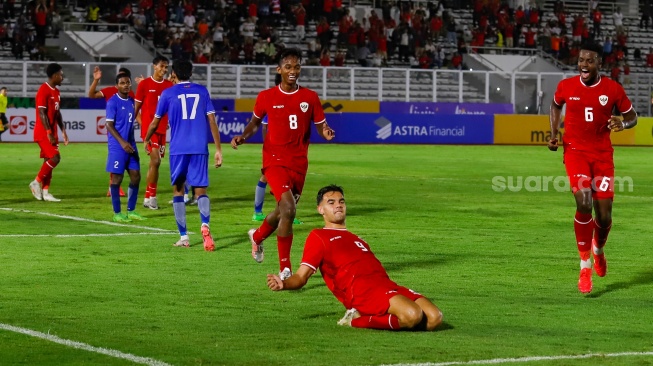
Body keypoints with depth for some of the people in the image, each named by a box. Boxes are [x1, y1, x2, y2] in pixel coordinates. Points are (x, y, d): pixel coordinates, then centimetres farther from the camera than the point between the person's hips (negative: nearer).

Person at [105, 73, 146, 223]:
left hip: (130, 145, 7)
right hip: (117, 146, -7)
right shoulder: (112, 102, -10)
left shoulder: (131, 101, 11)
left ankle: (131, 211, 15)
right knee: (117, 177, -2)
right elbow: (109, 125, -13)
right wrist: (122, 142, -20)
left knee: (136, 176, 5)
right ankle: (117, 213, 4)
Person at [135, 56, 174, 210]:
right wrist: (141, 123, -4)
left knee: (154, 162, 8)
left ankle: (148, 197, 16)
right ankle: (151, 197, -5)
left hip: (162, 128, 5)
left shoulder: (169, 85, 9)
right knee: (155, 160, -13)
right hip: (148, 128, -5)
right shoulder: (144, 84, -3)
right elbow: (136, 108, 2)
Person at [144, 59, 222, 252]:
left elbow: (155, 123, 12)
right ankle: (205, 225, -29)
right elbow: (212, 121, 4)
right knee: (200, 190, 0)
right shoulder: (202, 91, 9)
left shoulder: (168, 94, 5)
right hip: (200, 148, 1)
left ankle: (183, 236, 10)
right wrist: (218, 150, 7)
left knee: (178, 189, 14)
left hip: (178, 149, -1)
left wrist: (146, 140, 31)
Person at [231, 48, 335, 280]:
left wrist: (326, 132, -17)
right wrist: (243, 137, -4)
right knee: (288, 209, -21)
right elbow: (255, 122, 15)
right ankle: (285, 268, -11)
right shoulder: (266, 97, -1)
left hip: (299, 163, 4)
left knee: (283, 211, 15)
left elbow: (321, 126, 6)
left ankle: (257, 236, 50)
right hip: (275, 160, -3)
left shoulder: (310, 97, 3)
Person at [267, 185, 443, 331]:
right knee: (413, 315, -32)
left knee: (434, 317, -15)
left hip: (386, 285, 8)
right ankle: (358, 320, -10)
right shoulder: (318, 237, 13)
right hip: (362, 290, -8)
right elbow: (302, 276, 2)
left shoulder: (355, 238, 34)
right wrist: (283, 284, -19)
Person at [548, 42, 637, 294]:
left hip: (602, 154, 1)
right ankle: (585, 266, -7)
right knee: (584, 203, -21)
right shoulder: (566, 86, -4)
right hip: (575, 151, -1)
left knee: (604, 215, 0)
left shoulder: (613, 89, -6)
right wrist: (554, 133, 4)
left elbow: (632, 116, 6)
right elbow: (556, 105, 18)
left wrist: (623, 124, -18)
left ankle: (598, 249, 37)